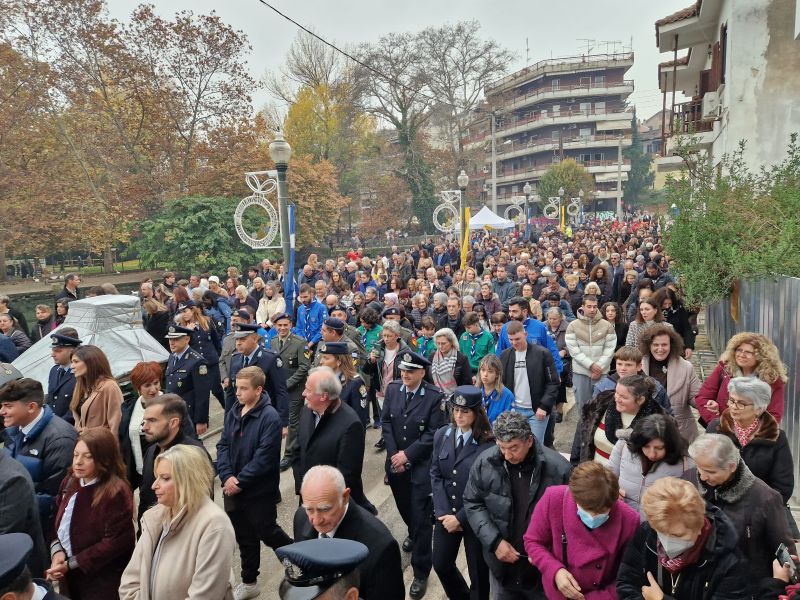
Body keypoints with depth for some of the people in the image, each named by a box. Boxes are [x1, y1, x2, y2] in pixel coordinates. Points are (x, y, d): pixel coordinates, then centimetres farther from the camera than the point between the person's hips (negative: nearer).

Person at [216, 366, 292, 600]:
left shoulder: (270, 417, -20)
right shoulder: (233, 412, 2)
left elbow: (264, 457, -22)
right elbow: (223, 445, 2)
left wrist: (240, 481, -18)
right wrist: (227, 477, -11)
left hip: (260, 490, -6)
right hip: (233, 488, 6)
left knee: (266, 532, 7)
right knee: (244, 536, 17)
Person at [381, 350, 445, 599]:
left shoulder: (434, 396, -14)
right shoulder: (392, 389, -2)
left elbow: (433, 433, -14)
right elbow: (386, 421, 1)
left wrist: (407, 455, -15)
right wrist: (394, 454, -8)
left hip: (421, 465, -4)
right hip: (395, 461, 4)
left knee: (421, 517, -2)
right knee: (404, 507, 21)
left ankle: (421, 573, 12)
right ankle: (413, 533, 54)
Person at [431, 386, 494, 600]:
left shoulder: (488, 443, -17)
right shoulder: (442, 434, -2)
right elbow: (435, 474, 0)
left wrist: (460, 518, -14)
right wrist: (443, 512, -9)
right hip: (446, 513, 5)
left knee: (478, 570, 11)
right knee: (441, 564, 16)